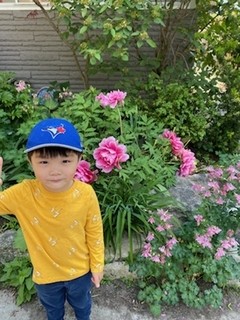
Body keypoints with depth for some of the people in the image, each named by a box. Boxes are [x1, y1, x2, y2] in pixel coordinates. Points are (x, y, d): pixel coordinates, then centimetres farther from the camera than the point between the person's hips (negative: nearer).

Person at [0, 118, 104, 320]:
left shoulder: (86, 194, -28)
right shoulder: (23, 193, -28)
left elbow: (94, 233, -15)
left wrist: (97, 265, -3)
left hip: (80, 270, 0)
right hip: (45, 273, 1)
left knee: (81, 303, 33)